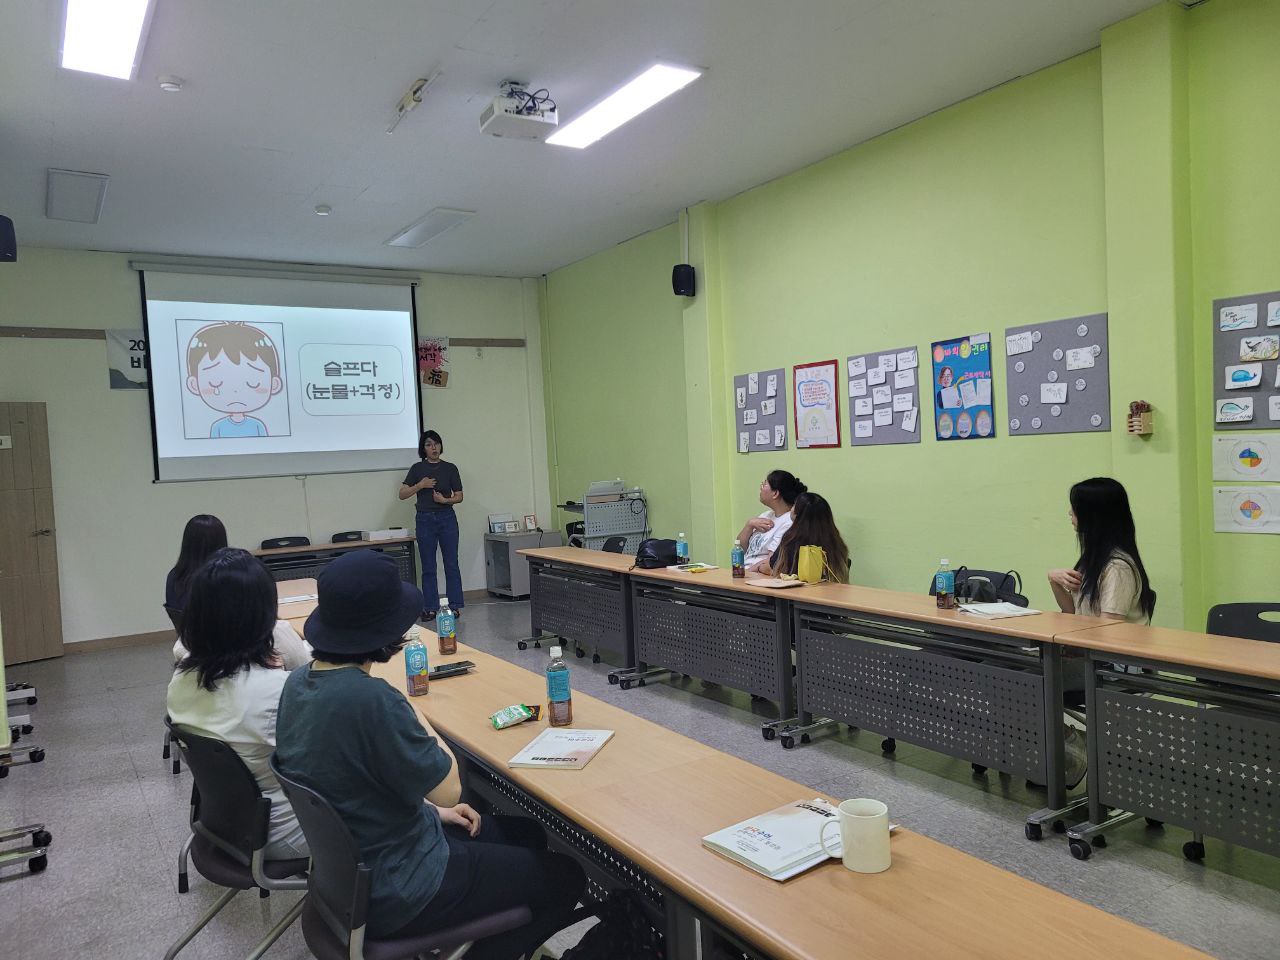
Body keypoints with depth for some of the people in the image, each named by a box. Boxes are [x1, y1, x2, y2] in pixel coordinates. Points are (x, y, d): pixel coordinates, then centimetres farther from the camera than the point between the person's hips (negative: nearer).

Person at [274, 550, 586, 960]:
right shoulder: (371, 699, -34)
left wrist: (431, 811, 7)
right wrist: (413, 718, -10)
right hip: (395, 890, -8)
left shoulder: (299, 681, -5)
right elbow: (448, 790, -21)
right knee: (565, 878, 8)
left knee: (526, 834, 21)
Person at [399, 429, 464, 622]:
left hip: (447, 518, 0)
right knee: (428, 567, 4)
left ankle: (455, 606, 7)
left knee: (451, 564, 1)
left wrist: (445, 500, -15)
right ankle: (430, 608, 11)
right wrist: (420, 485, -14)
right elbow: (402, 494, 0)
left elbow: (459, 496, 4)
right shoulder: (417, 469, 3)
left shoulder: (450, 468, 3)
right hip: (425, 519, 0)